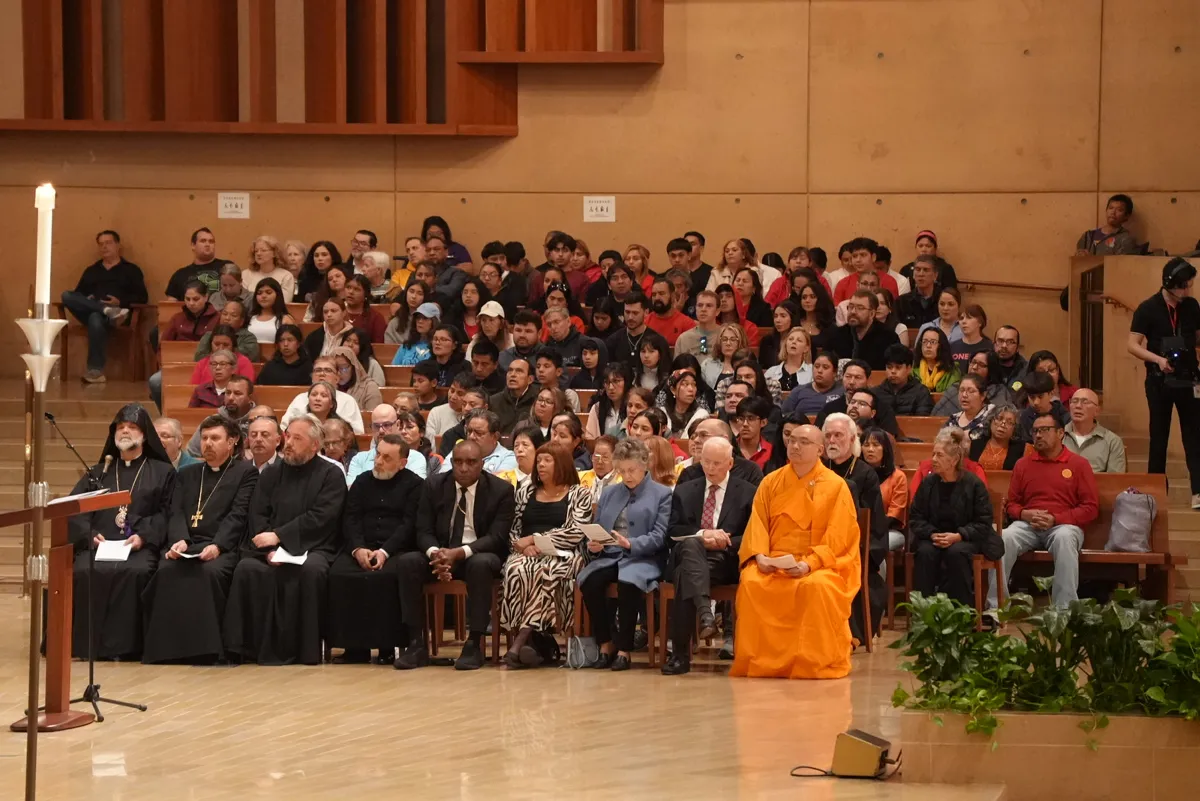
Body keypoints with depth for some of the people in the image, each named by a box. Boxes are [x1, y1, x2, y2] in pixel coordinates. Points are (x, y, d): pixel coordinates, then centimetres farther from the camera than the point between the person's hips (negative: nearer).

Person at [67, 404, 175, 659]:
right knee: (87, 572, -33)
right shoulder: (99, 472, 26)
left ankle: (125, 644, -32)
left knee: (134, 572, -37)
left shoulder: (162, 472, 18)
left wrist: (144, 536, -13)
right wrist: (90, 533, -7)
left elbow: (166, 513, 5)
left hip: (140, 546, -2)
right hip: (99, 544, 2)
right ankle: (90, 644, -28)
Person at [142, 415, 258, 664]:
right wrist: (179, 540, -10)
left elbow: (237, 516, -2)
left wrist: (217, 546, -19)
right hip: (185, 546, 3)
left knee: (210, 572, -37)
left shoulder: (246, 473, 13)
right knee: (166, 571, -30)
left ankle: (205, 648, -34)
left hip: (222, 548, -3)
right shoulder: (187, 475, 28)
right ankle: (167, 648, -31)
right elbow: (176, 513, 14)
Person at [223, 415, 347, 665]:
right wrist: (269, 549, -13)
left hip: (312, 548, -3)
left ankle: (304, 649, -28)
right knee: (247, 568, -29)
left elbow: (320, 519, -7)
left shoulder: (331, 475, 6)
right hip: (271, 548, 3)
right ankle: (249, 647, -27)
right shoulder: (270, 475, 18)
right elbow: (257, 516, 7)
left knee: (311, 570, -37)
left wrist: (278, 536, -16)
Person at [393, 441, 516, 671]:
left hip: (480, 555, -3)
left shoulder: (501, 490, -4)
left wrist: (459, 553, -28)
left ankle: (473, 645, -31)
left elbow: (497, 537, -12)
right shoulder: (434, 486, 4)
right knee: (406, 561, -26)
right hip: (440, 552, 3)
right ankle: (416, 644, -25)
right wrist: (435, 553, -24)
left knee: (481, 564, -38)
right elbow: (423, 531, 1)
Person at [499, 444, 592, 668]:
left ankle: (521, 641, -36)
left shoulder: (579, 494, 8)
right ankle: (537, 642, -33)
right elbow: (511, 530, 15)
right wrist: (523, 546, -8)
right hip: (527, 554, 3)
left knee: (544, 573, -37)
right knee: (517, 571, -34)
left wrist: (534, 539, -9)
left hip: (561, 556, -3)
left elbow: (575, 532, -5)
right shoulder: (525, 491, 20)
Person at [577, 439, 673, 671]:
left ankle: (624, 649, -25)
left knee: (628, 583, -38)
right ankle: (605, 644, -15)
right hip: (608, 557, 4)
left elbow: (659, 536, -3)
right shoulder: (609, 494, 23)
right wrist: (593, 545, -3)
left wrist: (631, 544, -19)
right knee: (589, 581, -30)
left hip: (641, 559, -4)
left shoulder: (662, 494, 8)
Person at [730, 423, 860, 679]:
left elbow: (836, 538, -6)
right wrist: (759, 555, -14)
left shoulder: (835, 486, 0)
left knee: (817, 587, -37)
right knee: (750, 582, -30)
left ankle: (817, 664, -24)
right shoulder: (771, 482, 11)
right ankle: (756, 662, -20)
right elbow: (757, 524, 6)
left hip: (819, 564, -3)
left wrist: (809, 564, -21)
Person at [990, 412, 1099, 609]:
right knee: (1004, 538, -30)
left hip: (1063, 525, -3)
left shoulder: (1078, 464, 7)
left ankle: (1064, 610, -39)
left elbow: (1091, 508, 1)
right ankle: (995, 606, -29)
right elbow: (1011, 504, 20)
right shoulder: (1023, 464, 17)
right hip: (1028, 525, 3)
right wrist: (1025, 514, -6)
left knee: (1064, 538, -39)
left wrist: (1055, 518, -12)